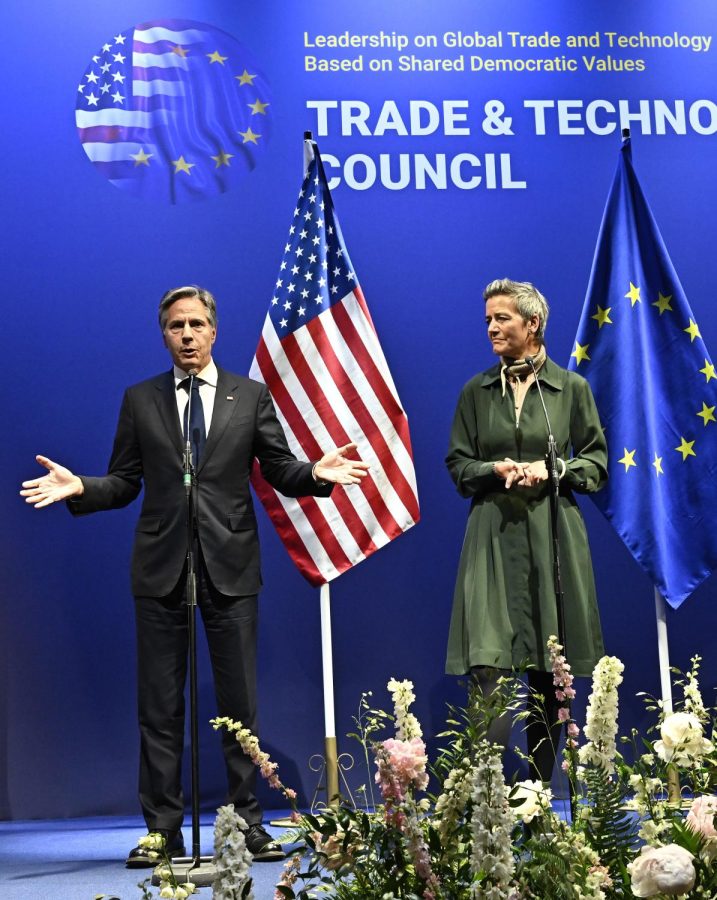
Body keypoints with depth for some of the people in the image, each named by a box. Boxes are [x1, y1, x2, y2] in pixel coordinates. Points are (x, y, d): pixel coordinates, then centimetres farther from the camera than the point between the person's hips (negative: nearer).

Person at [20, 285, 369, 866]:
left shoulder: (250, 396, 8)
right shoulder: (140, 400, 9)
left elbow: (279, 469, 6)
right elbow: (123, 484, 7)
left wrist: (316, 473, -13)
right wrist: (78, 487, -10)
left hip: (230, 567, -1)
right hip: (161, 569, 1)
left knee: (240, 702, 3)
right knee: (160, 706, 4)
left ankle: (249, 824, 12)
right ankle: (163, 829, 11)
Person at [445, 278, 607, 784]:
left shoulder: (571, 387, 5)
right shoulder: (477, 392, 9)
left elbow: (597, 464, 7)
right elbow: (458, 466, 11)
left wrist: (552, 468, -11)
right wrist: (496, 469, -9)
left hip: (553, 537, 0)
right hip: (494, 538, 0)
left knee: (548, 680, 5)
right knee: (489, 669, -10)